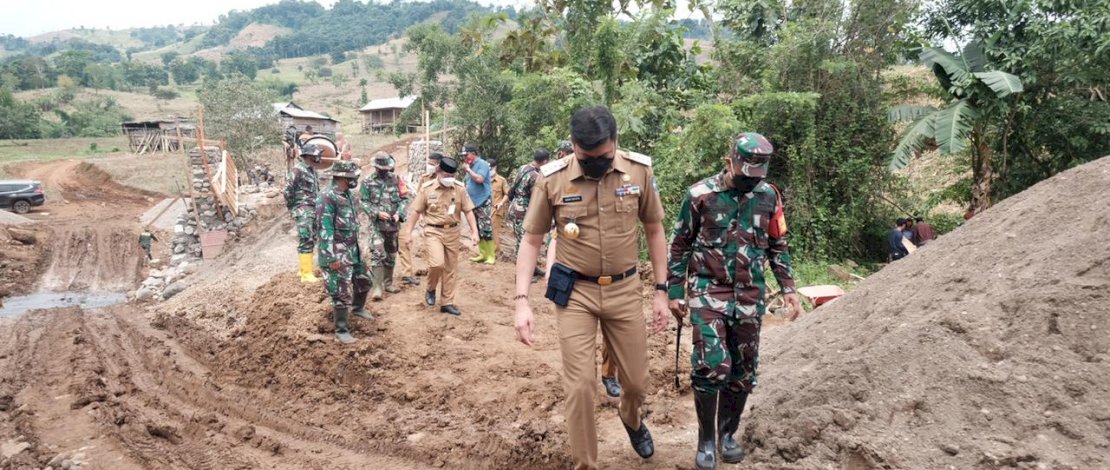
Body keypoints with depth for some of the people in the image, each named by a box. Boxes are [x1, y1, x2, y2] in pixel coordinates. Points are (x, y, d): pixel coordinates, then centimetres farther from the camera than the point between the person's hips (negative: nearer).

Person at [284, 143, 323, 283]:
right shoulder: (298, 169, -14)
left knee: (311, 240, 13)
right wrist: (292, 206, -8)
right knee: (306, 241, -10)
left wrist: (317, 206, 16)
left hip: (313, 210, 9)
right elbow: (288, 190, -16)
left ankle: (303, 269, 23)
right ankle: (306, 274, -10)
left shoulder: (312, 169, 14)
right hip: (303, 210, -9)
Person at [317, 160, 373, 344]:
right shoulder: (328, 197, -19)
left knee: (363, 282, 22)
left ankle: (357, 308, 47)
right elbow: (325, 229, -21)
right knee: (341, 291, -4)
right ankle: (341, 330, 6)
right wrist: (331, 257, -22)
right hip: (338, 253, -9)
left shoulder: (349, 195, 9)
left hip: (354, 249, 9)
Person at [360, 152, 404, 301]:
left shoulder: (395, 180, 5)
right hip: (377, 224, -3)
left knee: (391, 255, 12)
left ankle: (387, 283, 26)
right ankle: (377, 288, -13)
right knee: (377, 254, -13)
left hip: (393, 224, 4)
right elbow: (363, 202, -4)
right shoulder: (367, 182, -2)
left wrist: (398, 213, -9)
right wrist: (377, 213, -16)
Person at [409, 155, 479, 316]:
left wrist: (474, 231, -4)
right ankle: (430, 289, 10)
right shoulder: (426, 188, -7)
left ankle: (447, 303, 19)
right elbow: (416, 211, 1)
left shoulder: (459, 188, -2)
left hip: (452, 231, 3)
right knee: (437, 263, -20)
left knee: (450, 269, 7)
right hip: (433, 231, -3)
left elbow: (468, 211, 3)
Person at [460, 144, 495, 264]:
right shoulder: (470, 166, 13)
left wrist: (468, 170, -12)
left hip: (483, 203, -8)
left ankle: (491, 256, -5)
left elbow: (479, 179, -24)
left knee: (486, 230, -10)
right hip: (473, 203, 8)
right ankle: (483, 254, 18)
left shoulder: (482, 164, -9)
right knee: (478, 231, 10)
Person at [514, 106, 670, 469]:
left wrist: (661, 291, 3)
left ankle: (632, 421, 50)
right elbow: (531, 240, -4)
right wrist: (521, 300, -13)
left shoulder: (639, 171, -7)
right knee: (580, 385, -3)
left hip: (625, 289, 2)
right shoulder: (552, 179, -11)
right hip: (575, 292, -2)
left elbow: (654, 230, 5)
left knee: (636, 379, 14)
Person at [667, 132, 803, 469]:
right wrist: (675, 293, 0)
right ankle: (706, 441, 5)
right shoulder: (700, 195, -8)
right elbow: (680, 246, 0)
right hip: (708, 291, -3)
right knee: (712, 365, -13)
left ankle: (728, 434, 26)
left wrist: (788, 287, 5)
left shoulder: (768, 196, 2)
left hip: (750, 296, 4)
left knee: (743, 370, 8)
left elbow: (777, 245, 13)